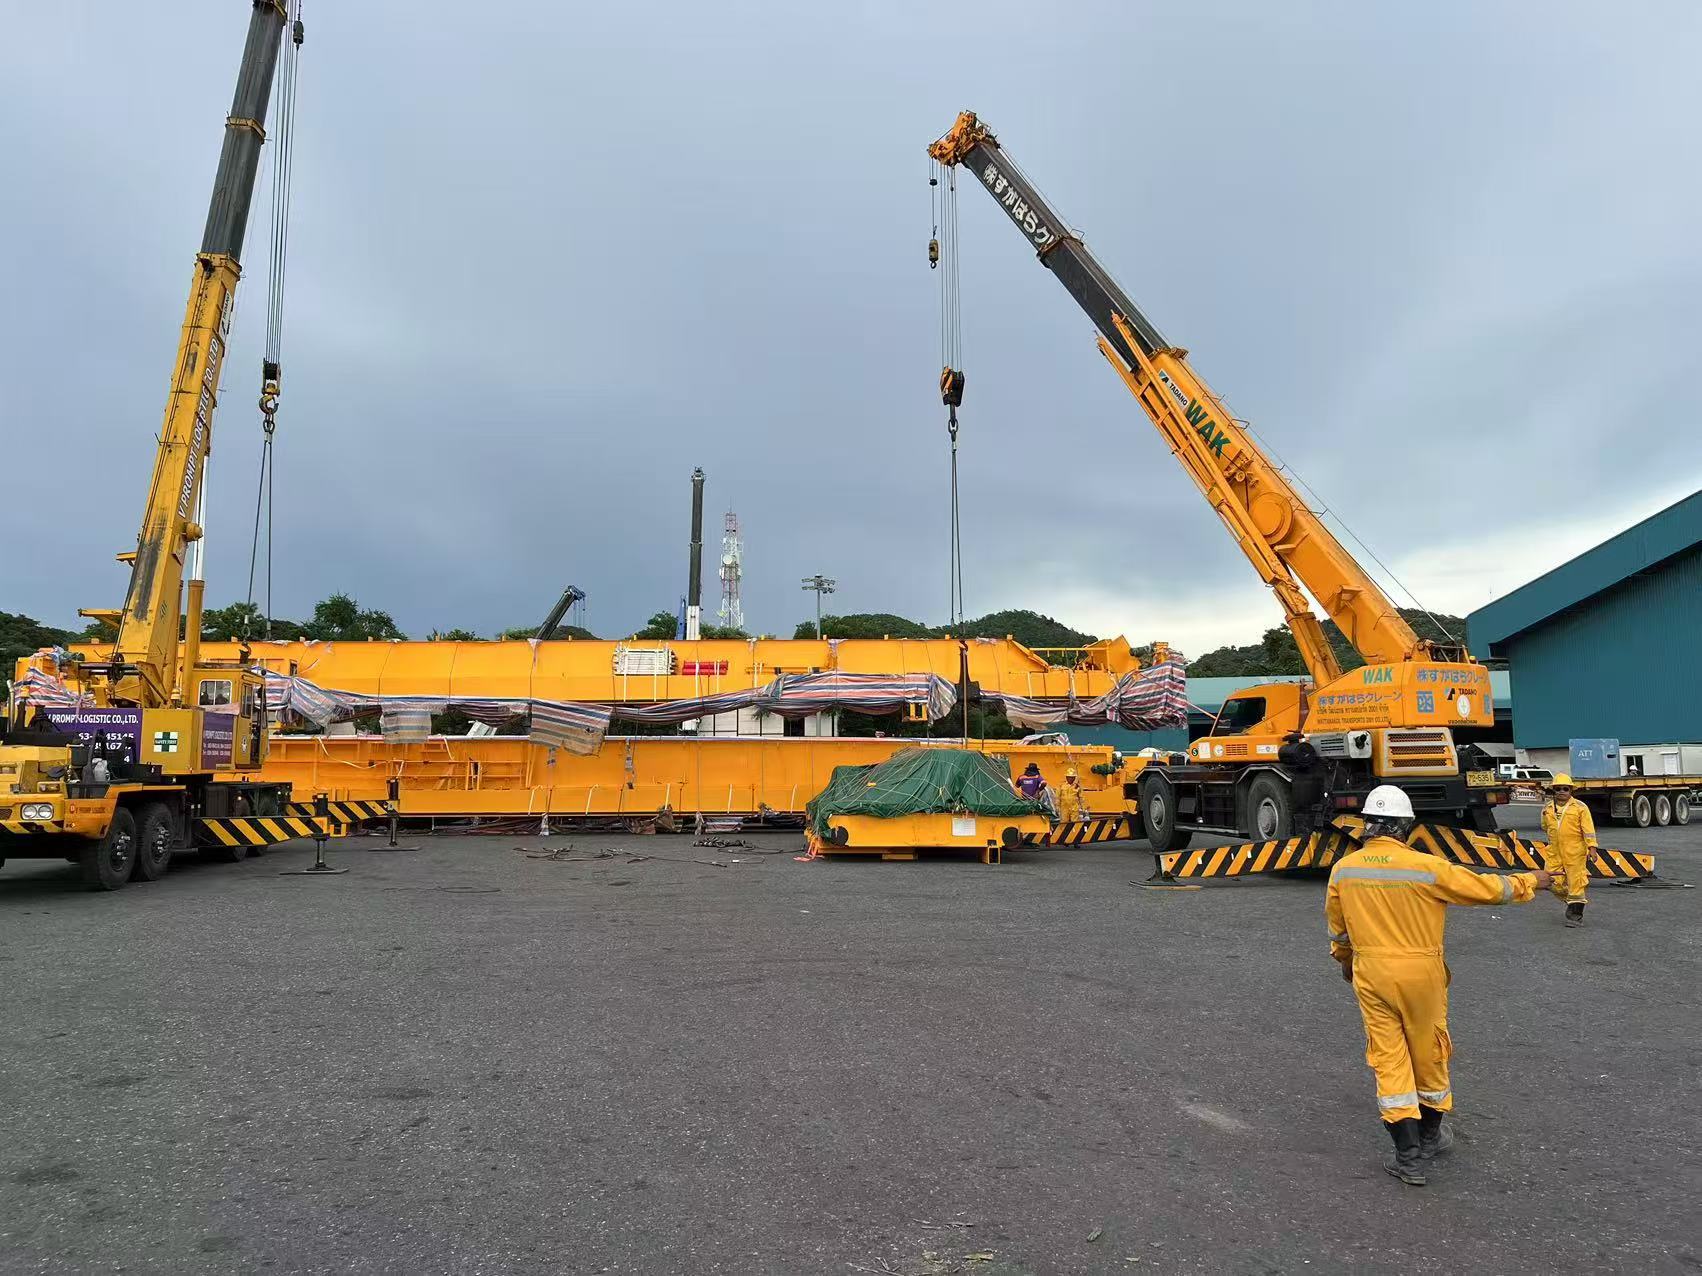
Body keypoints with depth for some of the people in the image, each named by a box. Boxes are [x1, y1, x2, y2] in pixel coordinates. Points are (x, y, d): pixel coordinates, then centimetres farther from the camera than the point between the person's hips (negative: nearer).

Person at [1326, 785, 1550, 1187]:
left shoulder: (1344, 870, -5)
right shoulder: (1427, 868, -16)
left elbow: (1336, 926, 10)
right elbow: (1485, 888, -4)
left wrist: (1345, 961, 29)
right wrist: (1529, 881, 16)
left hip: (1371, 976, 2)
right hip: (1420, 974, -2)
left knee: (1389, 1060, 7)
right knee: (1428, 1054, 18)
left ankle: (1409, 1157, 9)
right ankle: (1430, 1135, 38)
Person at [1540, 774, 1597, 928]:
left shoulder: (1580, 807, -3)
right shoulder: (1547, 808, 9)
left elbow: (1588, 829, -7)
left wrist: (1591, 847, -13)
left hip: (1575, 852, -4)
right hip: (1554, 853, 4)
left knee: (1575, 883, -1)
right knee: (1555, 884, 4)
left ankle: (1576, 915, 9)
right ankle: (1571, 902, 30)